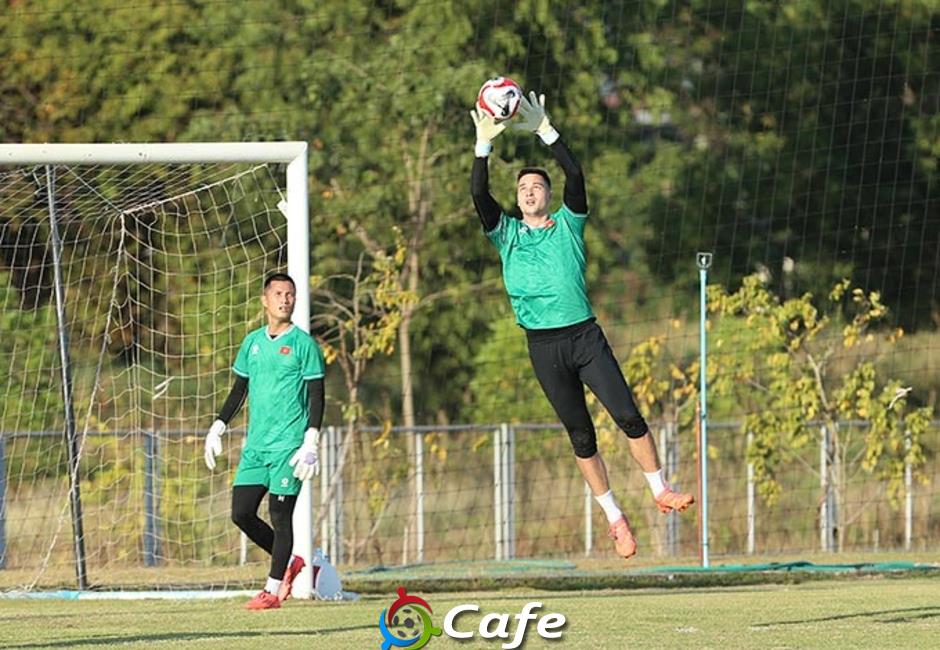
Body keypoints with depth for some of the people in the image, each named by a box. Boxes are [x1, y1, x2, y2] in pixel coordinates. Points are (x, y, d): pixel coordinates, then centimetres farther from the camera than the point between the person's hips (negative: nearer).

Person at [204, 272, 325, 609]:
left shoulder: (303, 343, -3)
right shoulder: (252, 342, 13)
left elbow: (316, 395, -6)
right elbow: (239, 390, 22)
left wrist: (311, 444, -14)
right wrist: (217, 428, 15)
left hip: (289, 443, -6)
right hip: (256, 443, 6)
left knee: (279, 514, -7)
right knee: (241, 512, 1)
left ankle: (273, 589, 0)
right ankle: (288, 562, 20)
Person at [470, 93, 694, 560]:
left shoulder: (567, 225, 7)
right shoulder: (506, 233, 9)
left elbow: (575, 175, -7)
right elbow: (478, 193, -5)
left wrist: (546, 131, -12)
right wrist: (483, 144, -13)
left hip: (585, 335, -1)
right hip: (544, 346, 1)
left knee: (628, 416, -12)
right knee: (581, 436, 5)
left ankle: (661, 492, 1)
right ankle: (614, 517, 13)